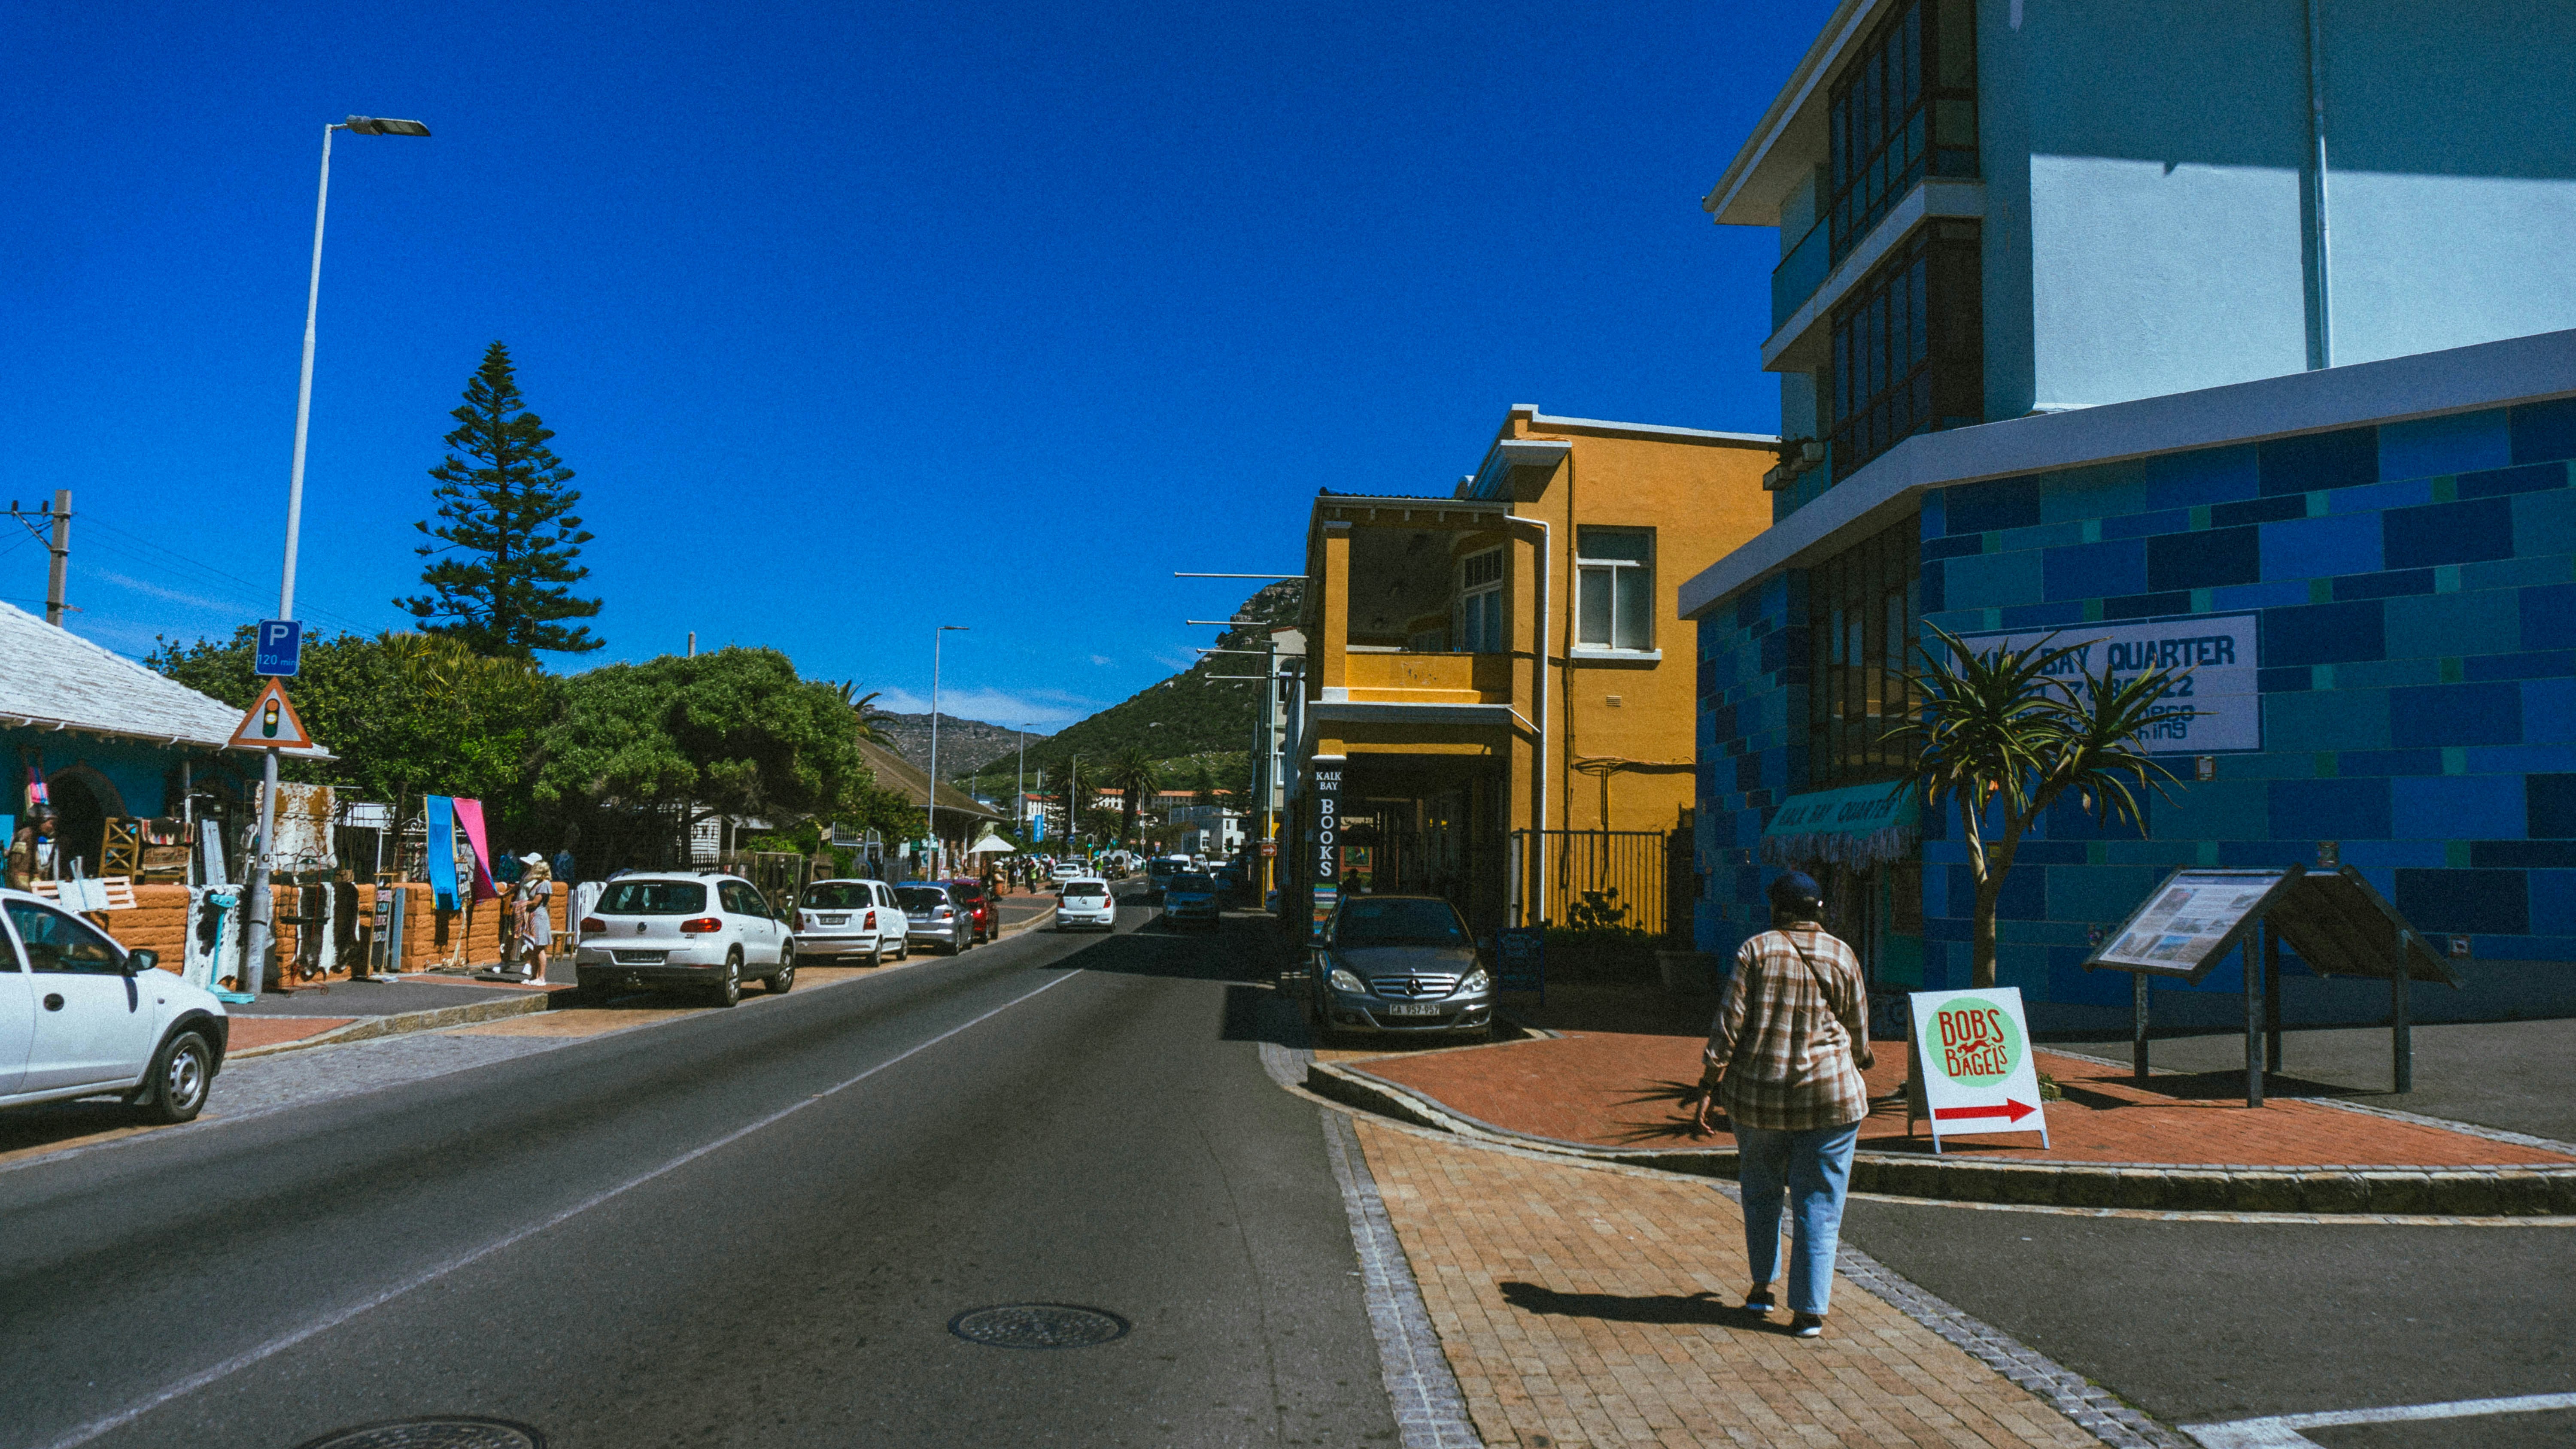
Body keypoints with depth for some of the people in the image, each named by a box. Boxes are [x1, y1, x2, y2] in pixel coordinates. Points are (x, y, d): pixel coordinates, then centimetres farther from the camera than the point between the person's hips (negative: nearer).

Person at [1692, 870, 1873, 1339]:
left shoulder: (1756, 951, -3)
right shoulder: (1841, 957, -1)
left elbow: (1729, 1024, -9)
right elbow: (1857, 1031, 7)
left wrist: (1709, 1086, -5)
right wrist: (1862, 1057, 29)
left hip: (1758, 1094, 1)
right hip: (1828, 1095, -1)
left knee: (1761, 1190, 20)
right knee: (1818, 1203, 6)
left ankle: (1762, 1287, 28)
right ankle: (1808, 1310, 5)